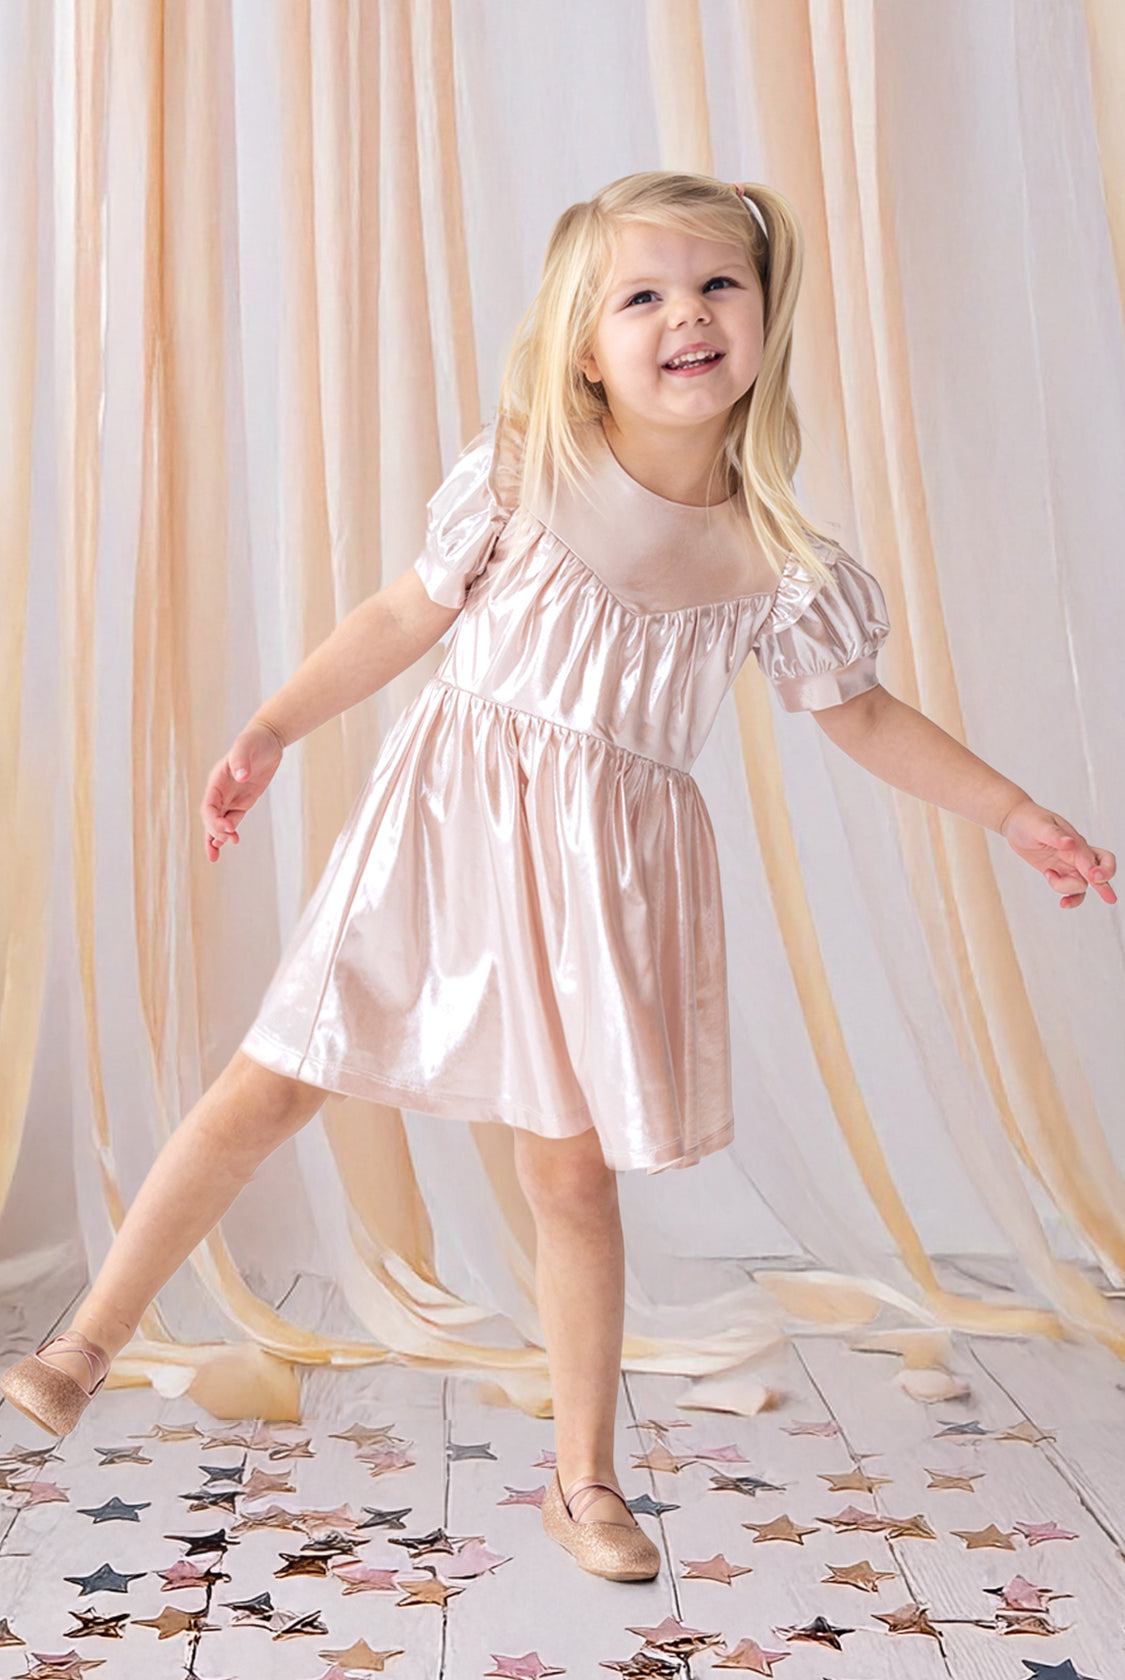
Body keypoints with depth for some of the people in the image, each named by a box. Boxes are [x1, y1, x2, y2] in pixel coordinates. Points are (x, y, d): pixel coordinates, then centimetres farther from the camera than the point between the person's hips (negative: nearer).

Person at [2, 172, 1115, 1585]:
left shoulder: (777, 560, -3)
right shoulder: (522, 475, -6)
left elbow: (859, 712, 11)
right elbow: (401, 618, 4)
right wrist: (270, 731, 1)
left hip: (605, 865, 0)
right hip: (448, 822, 0)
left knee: (571, 1166, 6)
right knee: (269, 1086, 1)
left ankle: (584, 1480, 23)